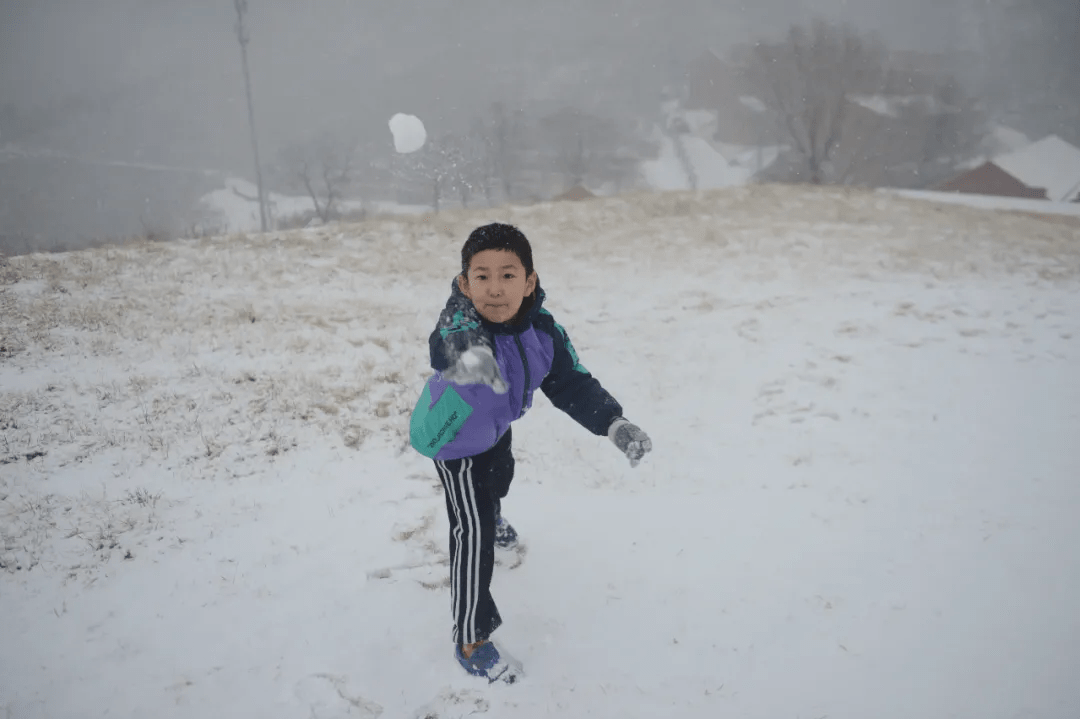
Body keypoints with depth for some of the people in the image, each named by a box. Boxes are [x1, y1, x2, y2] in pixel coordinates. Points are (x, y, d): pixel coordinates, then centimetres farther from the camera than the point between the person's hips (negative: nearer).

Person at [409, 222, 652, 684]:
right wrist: (465, 353, -90)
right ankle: (470, 641, 10)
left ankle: (492, 520, 71)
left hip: (495, 425, 7)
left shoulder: (542, 329, -25)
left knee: (499, 475, 34)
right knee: (473, 532, -8)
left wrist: (614, 424, -34)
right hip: (454, 439, -6)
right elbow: (446, 345, -66)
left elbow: (572, 384, -19)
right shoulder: (461, 327, -42)